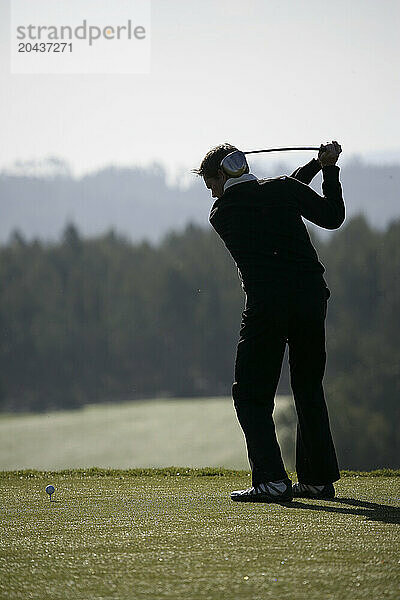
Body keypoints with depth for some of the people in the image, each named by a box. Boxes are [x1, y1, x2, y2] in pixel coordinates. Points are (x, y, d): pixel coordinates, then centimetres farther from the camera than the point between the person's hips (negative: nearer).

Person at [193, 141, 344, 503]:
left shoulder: (221, 214, 7)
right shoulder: (283, 189, 6)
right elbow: (333, 217, 14)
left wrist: (315, 166, 23)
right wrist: (328, 169, 23)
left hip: (266, 305, -3)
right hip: (311, 294, 4)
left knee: (251, 395, 2)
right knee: (309, 390, 17)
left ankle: (272, 479, -14)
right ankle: (319, 477, 19)